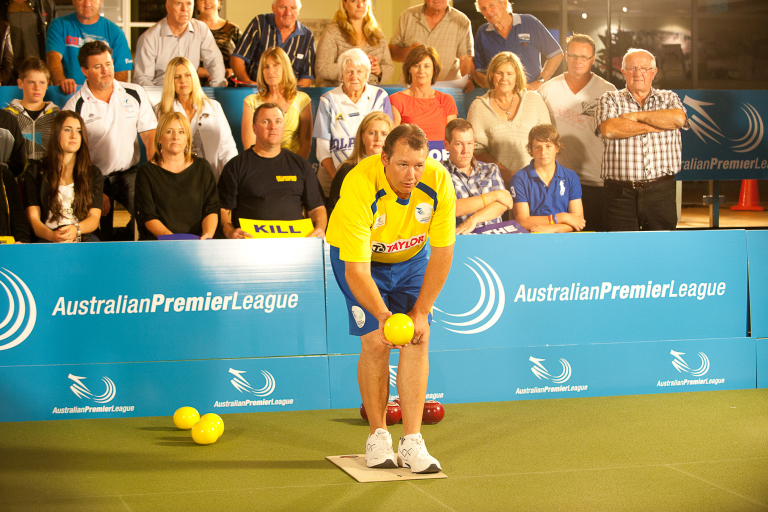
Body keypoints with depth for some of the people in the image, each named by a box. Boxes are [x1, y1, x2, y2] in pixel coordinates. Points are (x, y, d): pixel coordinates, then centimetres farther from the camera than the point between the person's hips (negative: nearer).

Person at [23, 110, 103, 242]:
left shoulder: (93, 173, 18)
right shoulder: (35, 172, 12)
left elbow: (94, 217, 7)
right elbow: (33, 218, 3)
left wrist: (76, 229, -18)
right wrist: (52, 235, -21)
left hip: (84, 241, 2)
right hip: (47, 242, -2)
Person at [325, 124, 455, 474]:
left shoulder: (438, 182, -28)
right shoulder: (359, 187, -37)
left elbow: (442, 252, -16)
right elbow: (356, 270, -34)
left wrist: (421, 312, -17)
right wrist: (383, 316, -47)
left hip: (411, 259, 3)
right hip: (357, 257, -3)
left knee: (418, 340, -10)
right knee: (375, 342, -14)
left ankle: (411, 442, -6)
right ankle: (378, 436, 3)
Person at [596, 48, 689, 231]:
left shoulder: (669, 98, 14)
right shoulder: (610, 100, 9)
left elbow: (679, 118, -9)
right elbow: (608, 129, -11)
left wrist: (637, 115, -7)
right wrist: (655, 126, -7)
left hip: (661, 191, 1)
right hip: (621, 193, -1)